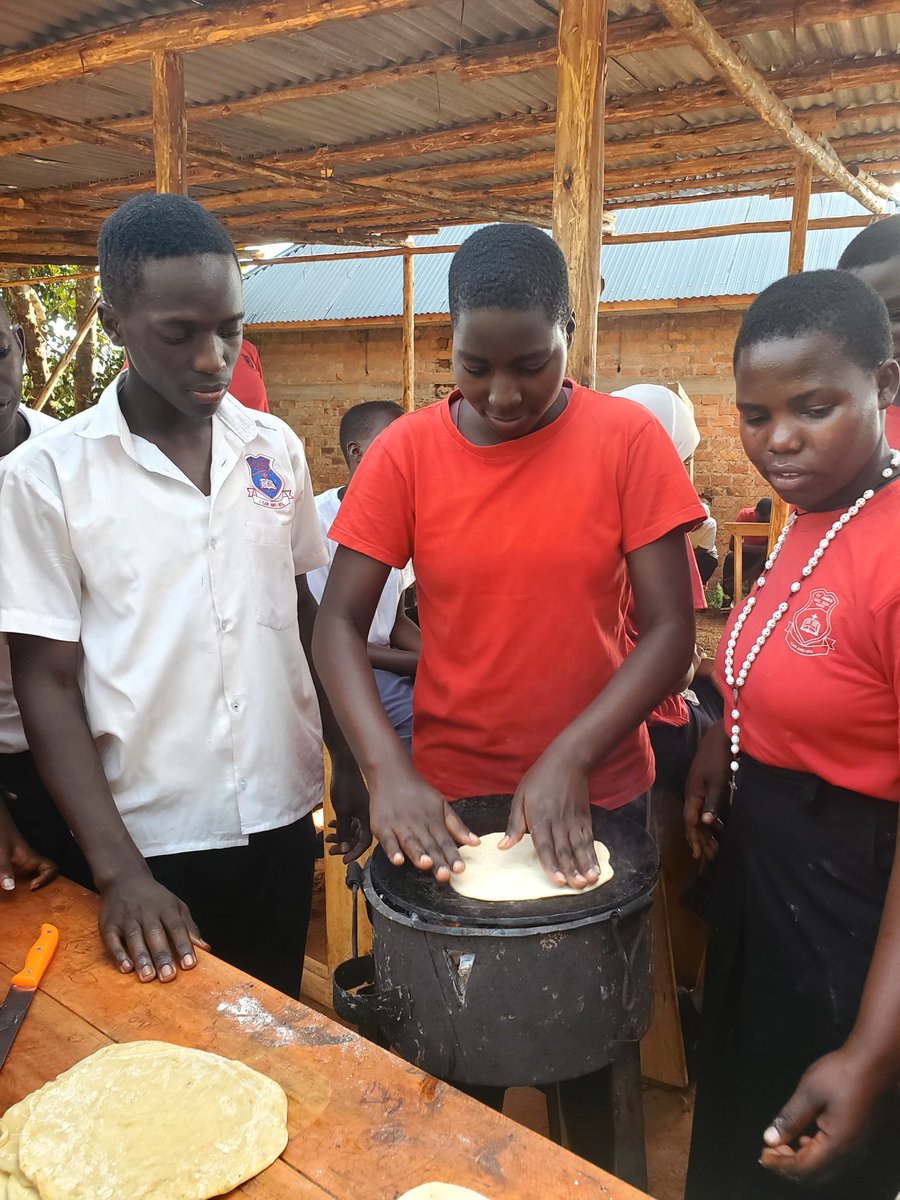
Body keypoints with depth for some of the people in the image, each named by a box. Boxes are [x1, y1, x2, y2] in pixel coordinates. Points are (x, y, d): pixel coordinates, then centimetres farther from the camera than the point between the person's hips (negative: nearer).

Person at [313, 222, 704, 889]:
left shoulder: (628, 439, -10)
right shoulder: (406, 451, -8)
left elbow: (670, 629, -11)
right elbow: (339, 624, -9)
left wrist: (571, 758, -23)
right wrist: (389, 772, -23)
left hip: (599, 790, 0)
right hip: (448, 797, 1)